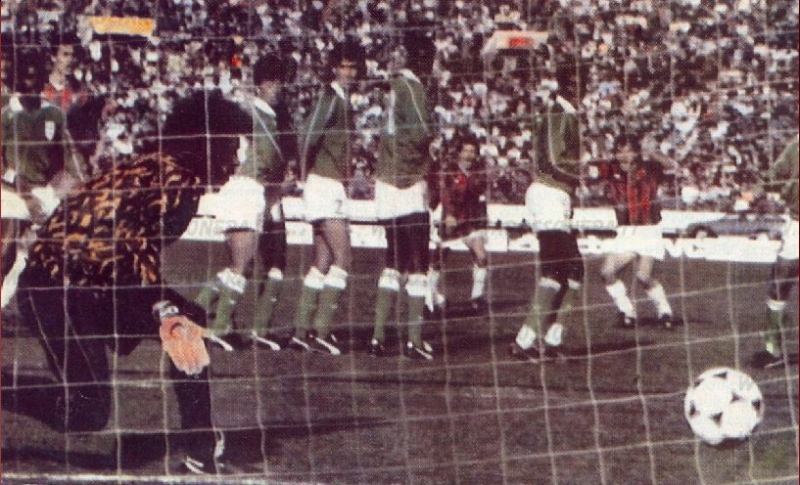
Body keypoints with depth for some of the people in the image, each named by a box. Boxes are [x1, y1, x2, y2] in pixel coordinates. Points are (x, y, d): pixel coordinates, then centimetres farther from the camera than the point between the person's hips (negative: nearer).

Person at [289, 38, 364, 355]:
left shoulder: (344, 101, 18)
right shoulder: (330, 98, -11)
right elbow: (306, 136, -21)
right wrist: (305, 174, -11)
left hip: (334, 186, 9)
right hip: (323, 184, -9)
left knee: (323, 262, 9)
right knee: (342, 256, -14)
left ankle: (301, 332, 11)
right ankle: (320, 331, -15)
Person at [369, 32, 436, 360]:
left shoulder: (395, 85, 12)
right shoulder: (411, 87, -12)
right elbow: (421, 133, -23)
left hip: (387, 182, 8)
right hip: (408, 184, -8)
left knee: (394, 262, 14)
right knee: (417, 264, -2)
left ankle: (378, 337, 13)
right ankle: (415, 341, 0)